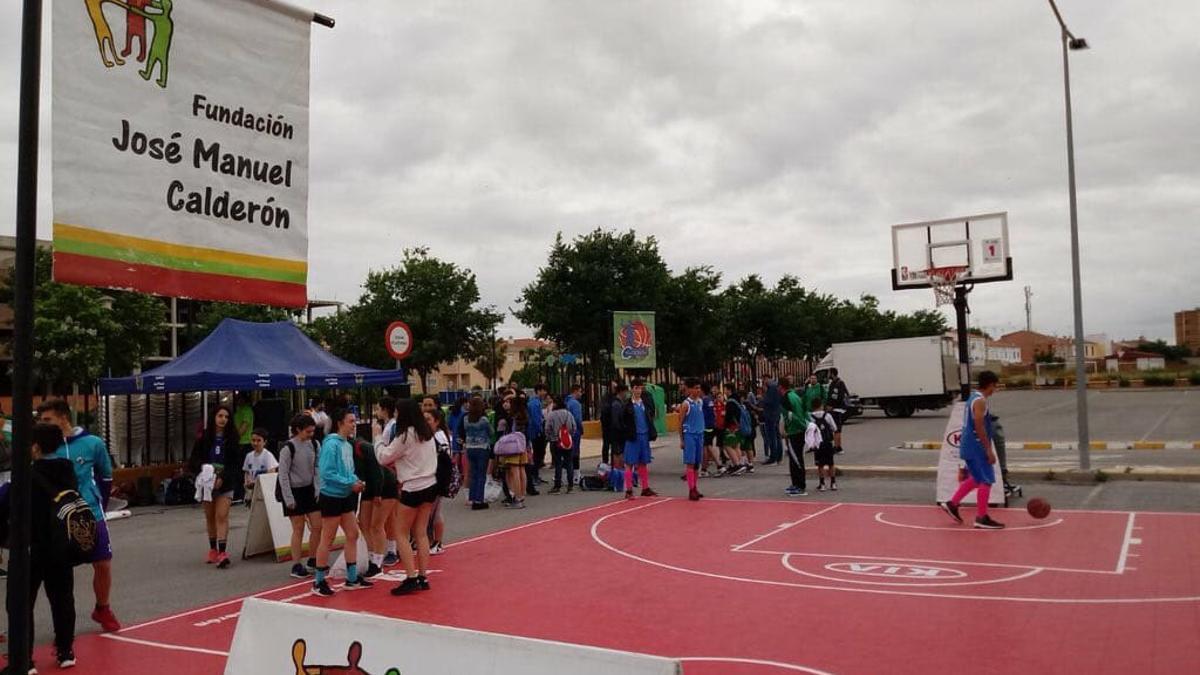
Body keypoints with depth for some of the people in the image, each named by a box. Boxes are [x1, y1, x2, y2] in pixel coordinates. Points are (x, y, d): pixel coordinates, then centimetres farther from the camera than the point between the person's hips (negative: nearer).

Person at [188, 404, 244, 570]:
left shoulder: (232, 439, 1)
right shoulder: (204, 438, 3)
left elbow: (237, 464, -3)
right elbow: (194, 460, 2)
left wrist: (223, 478, -16)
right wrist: (202, 472, -17)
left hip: (225, 483, -2)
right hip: (207, 482, 2)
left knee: (222, 516, -13)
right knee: (210, 517, 12)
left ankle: (222, 552, -19)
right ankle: (213, 549, 25)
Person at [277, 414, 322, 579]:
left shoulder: (314, 445, 1)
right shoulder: (288, 448, -14)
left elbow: (317, 469, 7)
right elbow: (283, 474, -12)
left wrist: (318, 490, -2)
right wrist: (288, 499, -13)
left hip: (309, 490, 5)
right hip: (294, 491, -5)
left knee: (317, 526, 5)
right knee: (298, 529, -1)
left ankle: (313, 559, 23)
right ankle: (296, 566, 9)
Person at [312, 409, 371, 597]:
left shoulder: (348, 445, 7)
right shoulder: (331, 444, -18)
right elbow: (326, 473, -23)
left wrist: (356, 482, -2)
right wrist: (350, 484, -21)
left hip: (346, 497, 8)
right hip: (331, 496, -8)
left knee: (353, 535, 11)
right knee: (327, 540, 1)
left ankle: (352, 579, 21)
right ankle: (319, 582, 12)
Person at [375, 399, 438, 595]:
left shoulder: (405, 436, -16)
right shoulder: (427, 433, 7)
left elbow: (383, 458, -6)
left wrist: (378, 438, 7)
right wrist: (398, 465, 10)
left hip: (413, 489, -7)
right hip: (430, 485, 7)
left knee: (401, 533, 4)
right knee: (421, 533, 12)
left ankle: (411, 578, -1)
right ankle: (422, 578, 13)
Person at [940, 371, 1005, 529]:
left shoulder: (974, 397, 14)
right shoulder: (980, 401, -17)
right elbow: (979, 428, -22)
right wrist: (989, 450, -20)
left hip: (970, 446, 10)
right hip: (976, 447, -10)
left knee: (976, 478, 20)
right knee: (986, 480, -4)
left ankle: (952, 504, 24)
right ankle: (982, 518, 1)